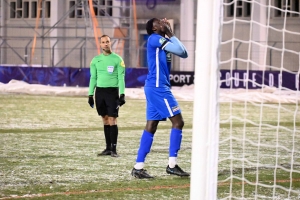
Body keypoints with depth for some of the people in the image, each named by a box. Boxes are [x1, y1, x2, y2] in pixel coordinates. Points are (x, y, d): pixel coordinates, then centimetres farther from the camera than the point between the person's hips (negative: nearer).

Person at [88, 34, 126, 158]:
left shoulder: (117, 59, -1)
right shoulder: (96, 60, 10)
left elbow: (121, 78, -3)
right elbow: (93, 78, 14)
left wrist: (122, 94, -11)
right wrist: (90, 94, 9)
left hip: (112, 91, -4)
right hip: (99, 91, 4)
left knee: (112, 120, -8)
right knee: (105, 120, 7)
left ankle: (114, 149, -6)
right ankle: (108, 148, 11)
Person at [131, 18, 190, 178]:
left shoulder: (164, 41, 18)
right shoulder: (154, 39, -10)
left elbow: (184, 53, 16)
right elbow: (180, 51, -17)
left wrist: (171, 35, 13)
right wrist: (170, 35, -3)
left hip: (157, 87, 10)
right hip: (158, 87, -10)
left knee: (151, 127, 6)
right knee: (178, 121, -8)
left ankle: (138, 167, 4)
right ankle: (172, 165, -8)